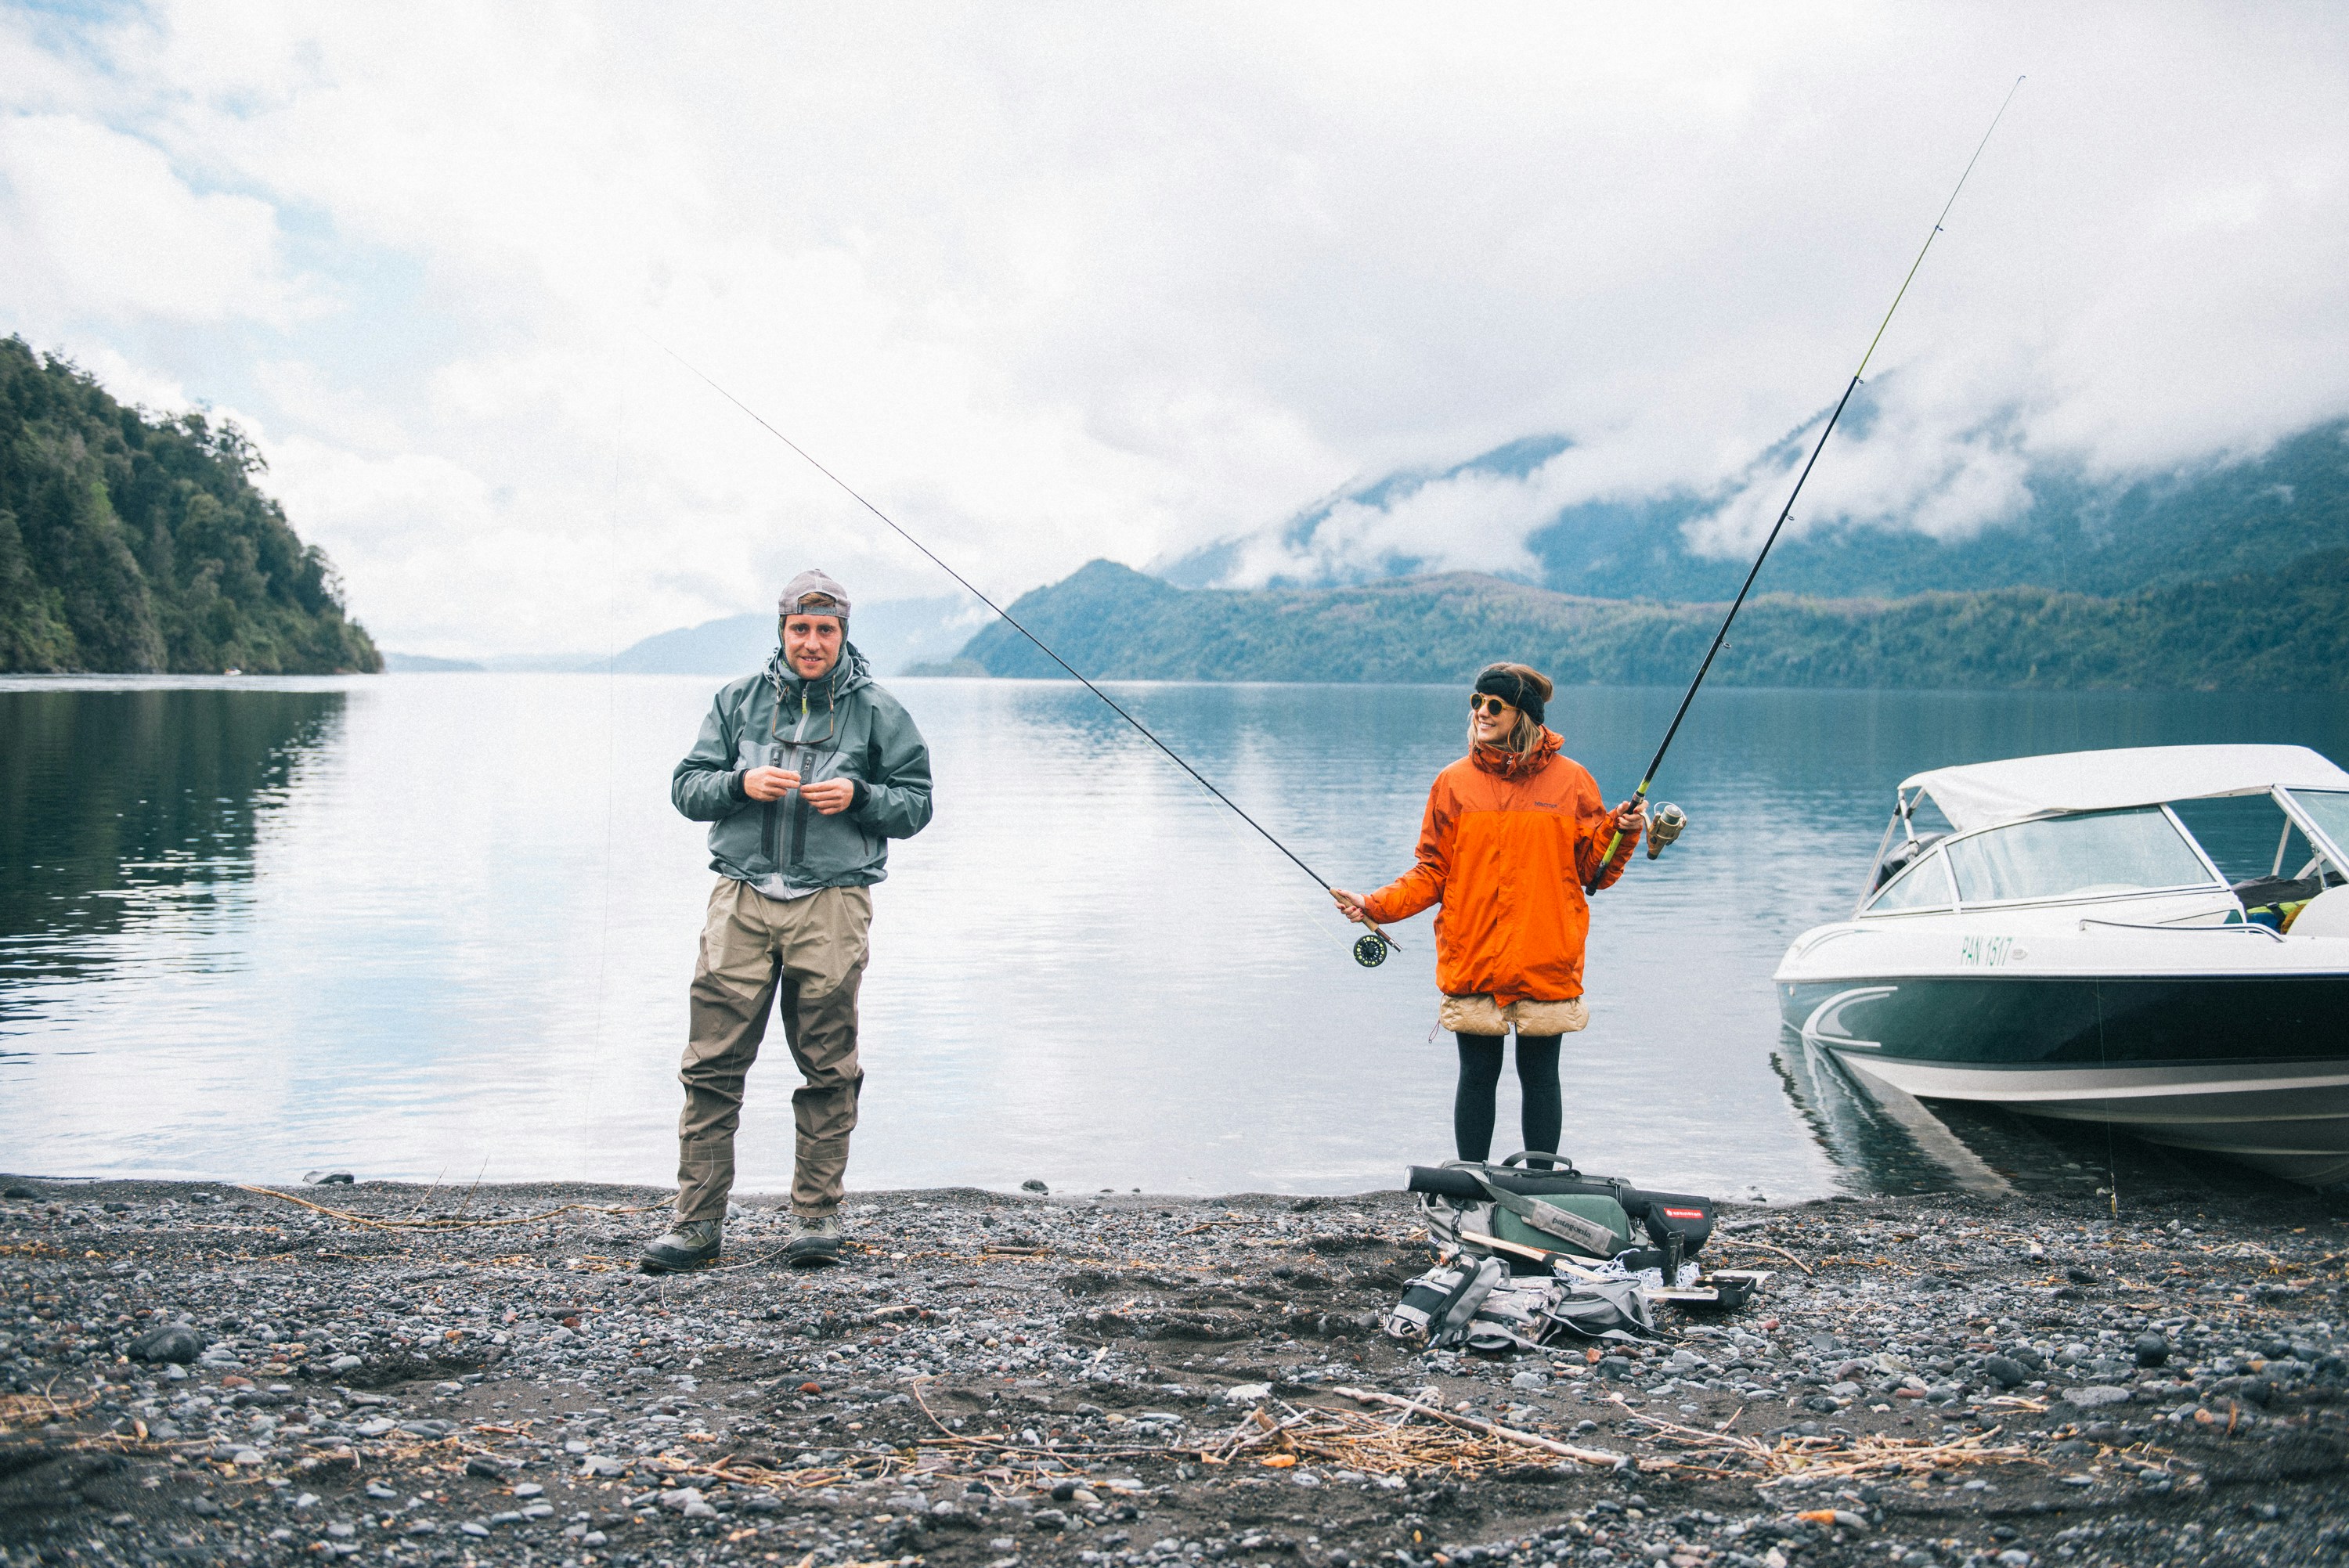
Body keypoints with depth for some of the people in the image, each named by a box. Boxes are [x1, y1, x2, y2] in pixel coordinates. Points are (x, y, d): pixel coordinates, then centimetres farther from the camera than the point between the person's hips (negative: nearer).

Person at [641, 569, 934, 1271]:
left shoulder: (877, 712, 7)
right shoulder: (738, 700, 12)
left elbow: (916, 804, 8)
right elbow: (686, 785, 11)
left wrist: (858, 796, -11)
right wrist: (741, 783, -8)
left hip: (831, 903, -1)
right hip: (742, 898, 1)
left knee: (827, 1069, 3)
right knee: (713, 1063, -2)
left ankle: (817, 1215, 14)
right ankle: (698, 1220, 4)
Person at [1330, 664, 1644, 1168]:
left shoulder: (1570, 780, 3)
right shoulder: (1455, 782, 5)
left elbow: (1595, 870, 5)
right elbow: (1433, 873, 6)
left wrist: (1622, 831, -13)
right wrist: (1375, 907, -7)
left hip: (1546, 964, -1)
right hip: (1472, 962, 1)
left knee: (1540, 1076, 6)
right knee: (1477, 1075, 5)